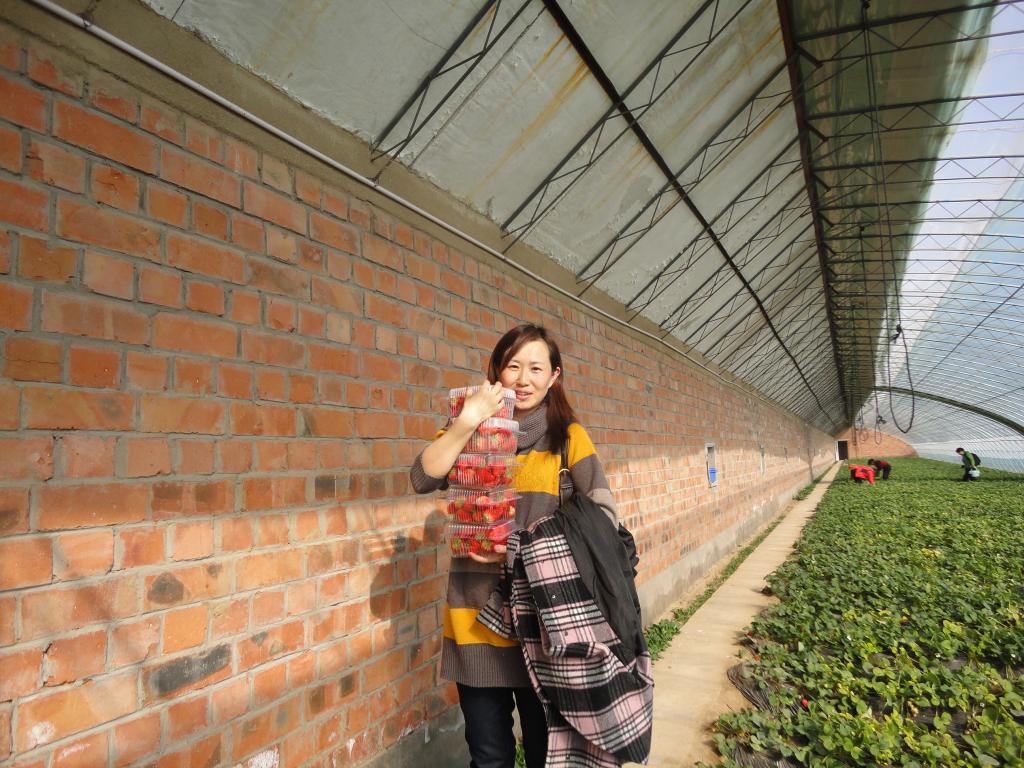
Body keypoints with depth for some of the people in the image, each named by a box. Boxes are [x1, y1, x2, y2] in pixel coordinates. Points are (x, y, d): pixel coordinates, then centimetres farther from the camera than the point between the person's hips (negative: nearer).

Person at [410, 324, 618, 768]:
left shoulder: (567, 435, -1)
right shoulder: (470, 429, 6)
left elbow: (602, 511, -11)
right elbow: (423, 480, -11)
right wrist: (466, 422, -23)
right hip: (477, 610, 2)